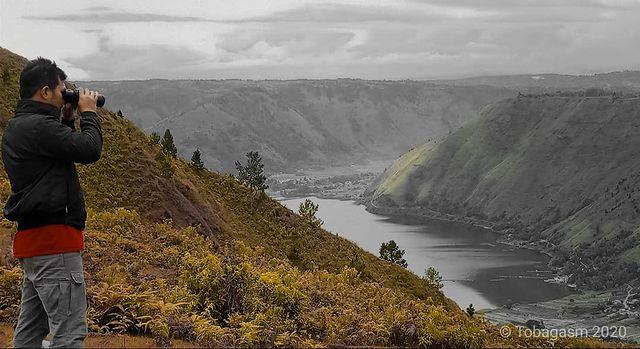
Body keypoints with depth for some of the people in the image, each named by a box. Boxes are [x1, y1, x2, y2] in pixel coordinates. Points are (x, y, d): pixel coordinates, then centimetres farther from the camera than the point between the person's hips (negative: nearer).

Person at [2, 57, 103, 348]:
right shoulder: (38, 126, -16)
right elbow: (89, 149, -19)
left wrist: (67, 120, 17)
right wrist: (88, 113, -3)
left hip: (31, 239, 11)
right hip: (54, 239, -11)